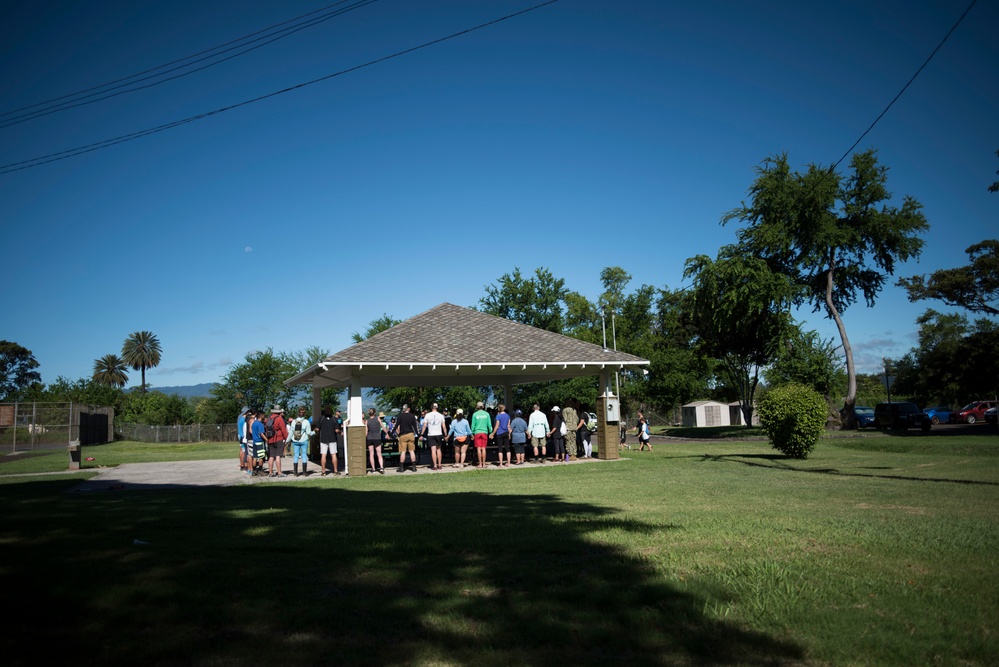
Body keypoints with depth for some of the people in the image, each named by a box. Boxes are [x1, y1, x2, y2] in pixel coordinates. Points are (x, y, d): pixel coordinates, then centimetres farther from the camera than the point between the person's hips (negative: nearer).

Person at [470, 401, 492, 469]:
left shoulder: (475, 414, -1)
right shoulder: (486, 414, 3)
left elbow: (473, 425, 2)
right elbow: (489, 424, 4)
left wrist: (472, 434, 10)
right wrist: (491, 432, 13)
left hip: (477, 433, -1)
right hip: (485, 432, 1)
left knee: (478, 449, 0)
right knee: (483, 448, 4)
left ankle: (480, 464, -1)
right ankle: (484, 464, 3)